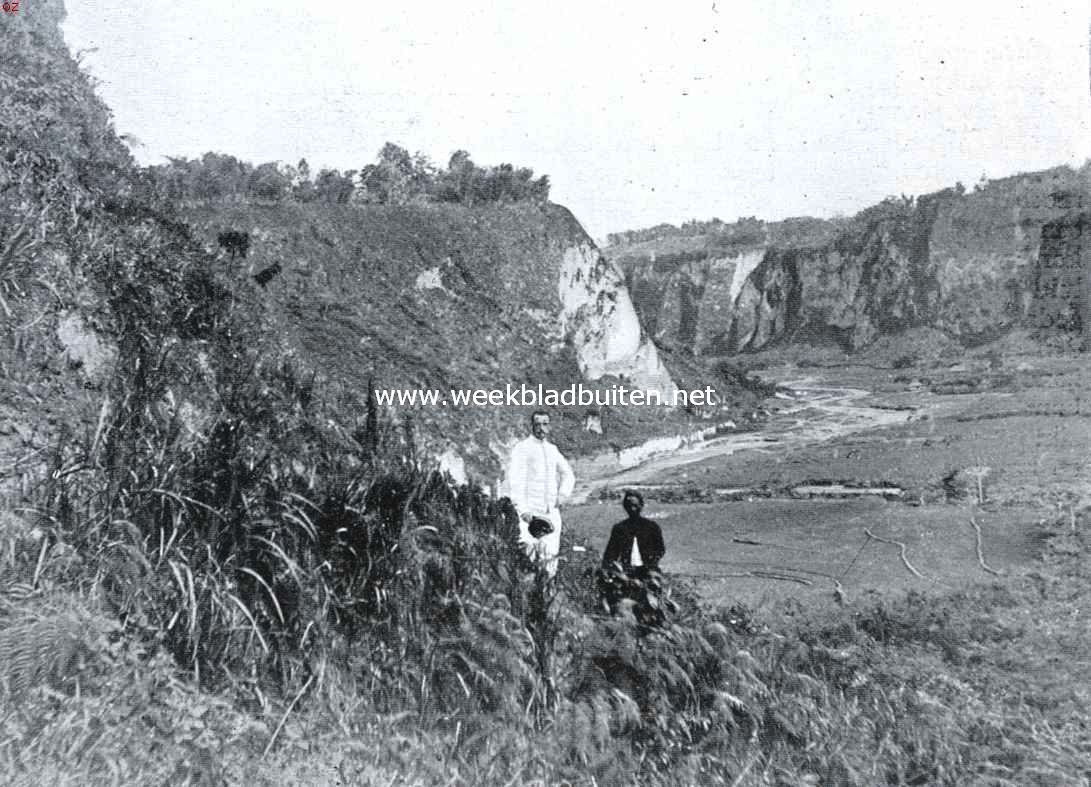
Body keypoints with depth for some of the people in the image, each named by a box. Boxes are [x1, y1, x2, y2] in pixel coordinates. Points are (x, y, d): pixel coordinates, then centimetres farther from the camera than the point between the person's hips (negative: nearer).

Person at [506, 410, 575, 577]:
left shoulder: (552, 449, 18)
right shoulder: (522, 447, -1)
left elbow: (568, 475, 27)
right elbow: (515, 480, -9)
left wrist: (562, 495, 9)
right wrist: (523, 509, -18)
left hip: (551, 511, 5)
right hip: (529, 512, -5)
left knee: (551, 552, 0)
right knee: (529, 549, -16)